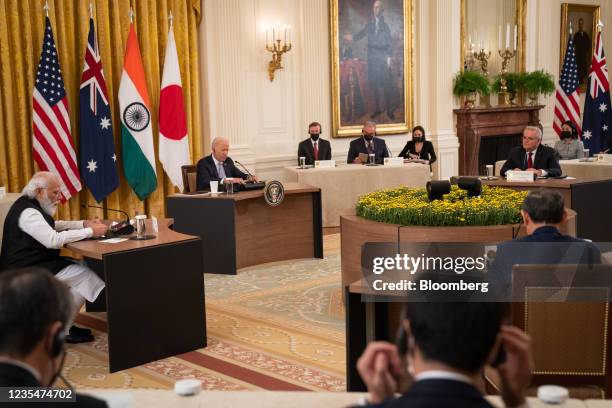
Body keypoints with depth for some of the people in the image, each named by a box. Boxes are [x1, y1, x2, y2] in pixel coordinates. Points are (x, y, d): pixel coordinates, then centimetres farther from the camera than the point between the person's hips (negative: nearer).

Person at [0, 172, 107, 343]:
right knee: (85, 274, -13)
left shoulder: (32, 205, 11)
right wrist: (90, 231, -25)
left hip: (36, 262, 10)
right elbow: (53, 239, -30)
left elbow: (52, 226, 24)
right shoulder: (28, 212, -22)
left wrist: (83, 224, 10)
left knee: (83, 267, 2)